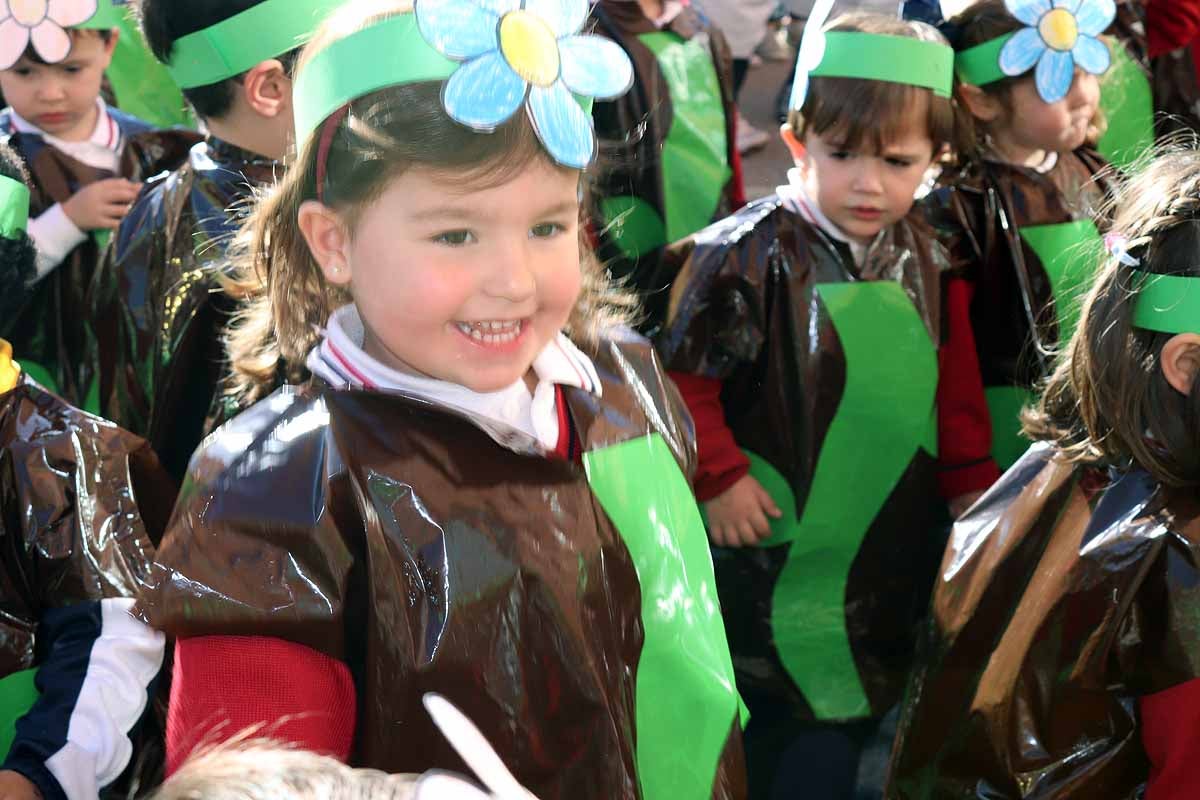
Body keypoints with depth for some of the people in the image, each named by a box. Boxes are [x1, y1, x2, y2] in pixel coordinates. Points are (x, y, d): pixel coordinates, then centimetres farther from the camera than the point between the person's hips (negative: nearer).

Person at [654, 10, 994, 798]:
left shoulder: (929, 261, 1)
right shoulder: (751, 255, -17)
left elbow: (956, 392, 10)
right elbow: (682, 380, -14)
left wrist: (971, 487, 8)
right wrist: (718, 478, -16)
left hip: (895, 556, 5)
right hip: (779, 550, -5)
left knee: (859, 714, 18)